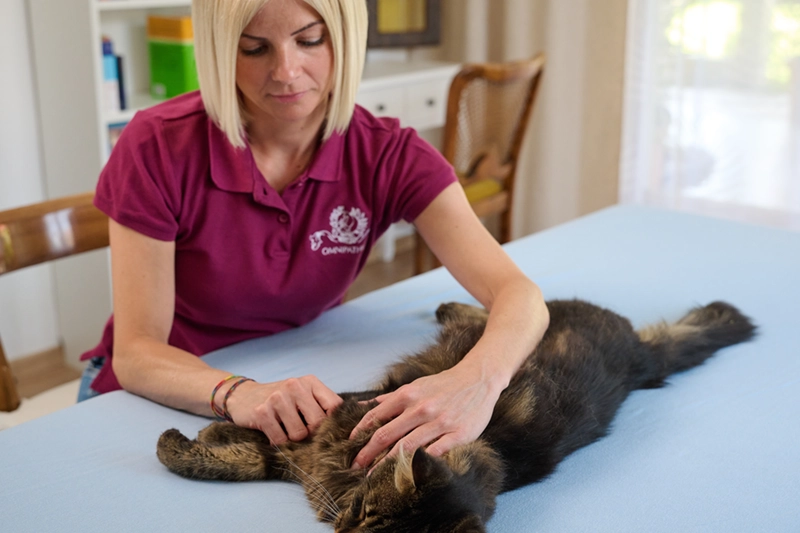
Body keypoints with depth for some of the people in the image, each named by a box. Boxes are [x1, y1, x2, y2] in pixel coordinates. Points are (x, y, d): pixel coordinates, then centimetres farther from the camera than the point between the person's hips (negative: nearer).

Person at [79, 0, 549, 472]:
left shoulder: (387, 155, -15)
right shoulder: (158, 149, -19)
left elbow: (519, 294, -25)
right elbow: (135, 352, -20)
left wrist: (477, 380, -48)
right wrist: (239, 395, -41)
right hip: (161, 401, 0)